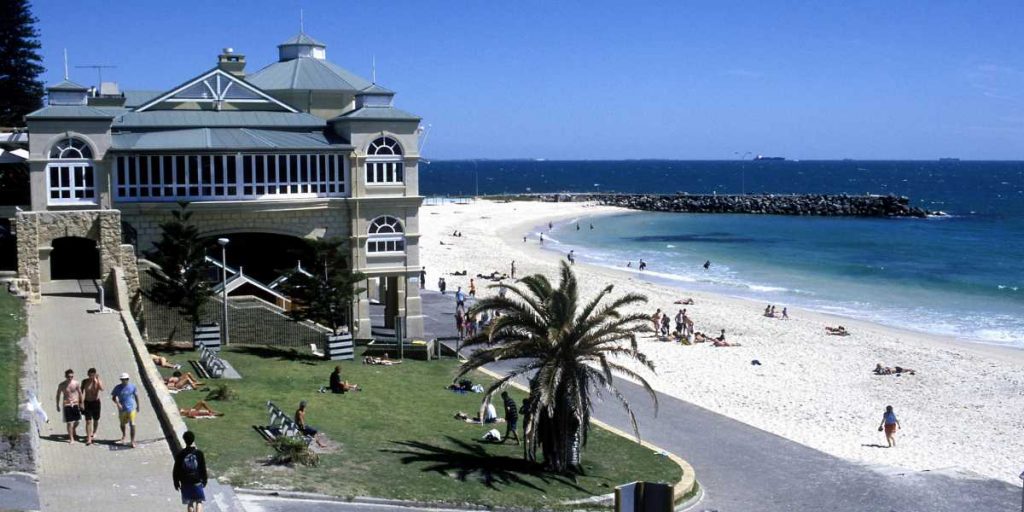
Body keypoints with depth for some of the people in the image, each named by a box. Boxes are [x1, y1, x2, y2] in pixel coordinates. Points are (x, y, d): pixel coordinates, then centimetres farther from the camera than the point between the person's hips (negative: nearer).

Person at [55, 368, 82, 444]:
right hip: (66, 405, -3)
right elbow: (58, 395, 3)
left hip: (75, 404, 3)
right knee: (69, 422, -5)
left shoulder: (76, 383, -6)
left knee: (77, 420, 13)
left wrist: (81, 403, 9)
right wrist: (58, 405, 5)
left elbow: (80, 393, 6)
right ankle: (71, 439, 5)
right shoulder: (62, 385, -10)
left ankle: (74, 432, 45)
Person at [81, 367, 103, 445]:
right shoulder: (85, 382, -6)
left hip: (96, 402, 1)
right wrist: (82, 403, -15)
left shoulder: (98, 381, -9)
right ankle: (88, 438, -7)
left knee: (96, 420, 16)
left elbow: (101, 389, -29)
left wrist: (97, 380, -33)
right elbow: (83, 392, -8)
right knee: (88, 421, -7)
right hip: (87, 402, -1)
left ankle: (94, 432, 42)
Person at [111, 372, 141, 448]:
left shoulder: (132, 386, -3)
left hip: (131, 408, -2)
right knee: (122, 424, 20)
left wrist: (138, 407, 10)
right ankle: (123, 436, 48)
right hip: (122, 409, 2)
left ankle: (133, 441, -9)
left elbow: (136, 396, 6)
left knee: (132, 424, -11)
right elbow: (113, 396, 0)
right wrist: (117, 403, -18)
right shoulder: (117, 387, -3)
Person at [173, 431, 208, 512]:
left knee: (190, 503, 16)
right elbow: (203, 469, -3)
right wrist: (204, 481, 10)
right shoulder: (199, 453, -9)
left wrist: (176, 483, 9)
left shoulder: (180, 455, -8)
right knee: (199, 502, 10)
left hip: (185, 483, 1)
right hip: (197, 482, -1)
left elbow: (176, 471, -3)